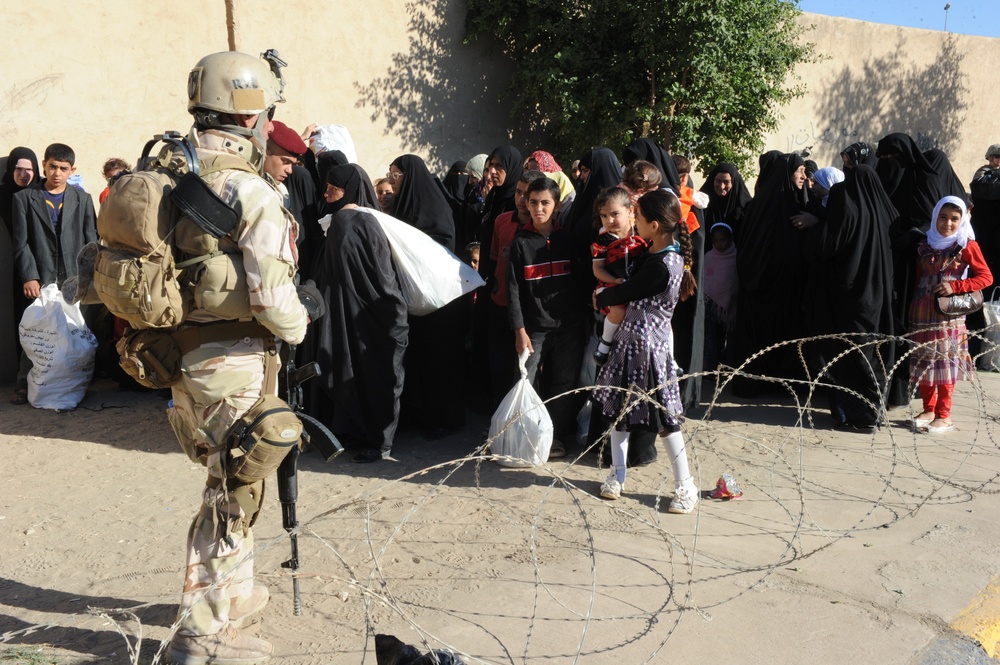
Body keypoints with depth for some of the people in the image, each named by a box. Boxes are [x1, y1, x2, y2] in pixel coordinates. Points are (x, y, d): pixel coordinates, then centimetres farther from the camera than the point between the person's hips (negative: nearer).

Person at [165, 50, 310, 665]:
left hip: (177, 354, 8)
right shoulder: (252, 193, -18)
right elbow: (270, 294, -24)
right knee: (233, 492, 5)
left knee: (229, 479, 24)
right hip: (233, 364, -8)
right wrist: (296, 326, -4)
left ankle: (235, 592, 40)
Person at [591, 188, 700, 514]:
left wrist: (599, 297, 3)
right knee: (618, 407, 13)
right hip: (630, 339, 9)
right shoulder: (661, 252, 3)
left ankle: (685, 485, 14)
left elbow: (625, 293, -15)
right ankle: (618, 474, 26)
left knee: (664, 417, 1)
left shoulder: (662, 266, -25)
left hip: (648, 346, -9)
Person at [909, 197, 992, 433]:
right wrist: (913, 304, 3)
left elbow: (986, 277, -4)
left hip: (948, 314, -4)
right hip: (922, 312, 4)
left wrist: (954, 286, -14)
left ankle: (943, 415, 6)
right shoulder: (926, 245, 10)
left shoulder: (967, 245, -2)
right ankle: (928, 409, 19)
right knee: (922, 361, 7)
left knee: (945, 361, -1)